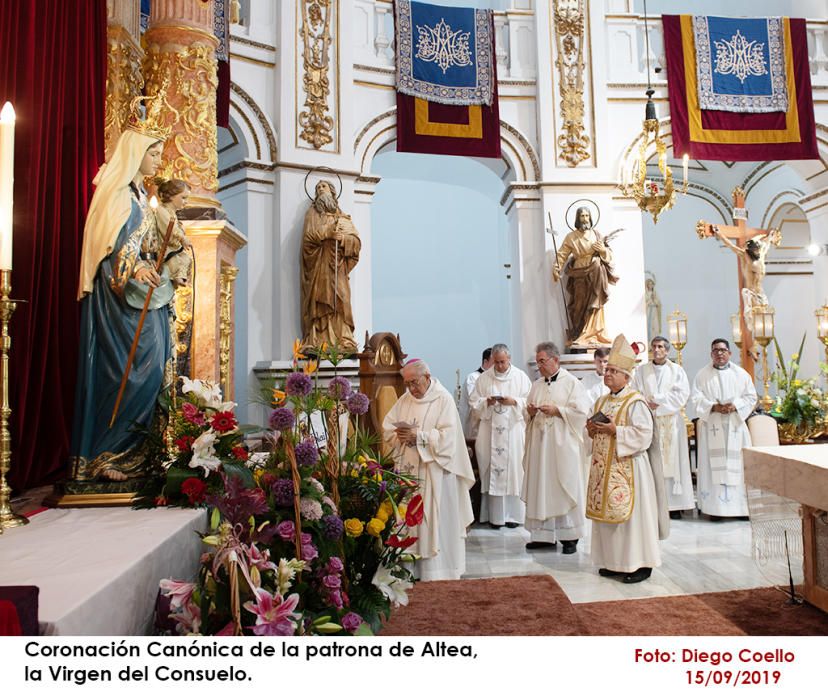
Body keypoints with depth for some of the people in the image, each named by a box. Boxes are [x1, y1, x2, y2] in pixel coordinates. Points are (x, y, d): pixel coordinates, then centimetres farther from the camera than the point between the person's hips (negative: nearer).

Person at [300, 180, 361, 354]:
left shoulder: (343, 217, 21)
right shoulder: (312, 213, 15)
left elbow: (356, 241, 8)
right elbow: (308, 236, -1)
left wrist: (341, 237, -10)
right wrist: (328, 232, -10)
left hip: (338, 268, 2)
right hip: (319, 267, -2)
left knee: (340, 303, -8)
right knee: (319, 303, -11)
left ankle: (344, 343, -13)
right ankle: (315, 344, -16)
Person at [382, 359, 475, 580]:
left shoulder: (443, 400, -7)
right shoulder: (404, 400, 11)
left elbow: (446, 437, -16)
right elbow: (387, 428, 9)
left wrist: (417, 436, -21)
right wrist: (400, 435, -11)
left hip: (434, 473, -5)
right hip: (408, 471, 6)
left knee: (436, 524, 0)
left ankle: (437, 573, 9)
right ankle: (411, 570, 16)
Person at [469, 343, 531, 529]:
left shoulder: (521, 377, 4)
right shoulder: (484, 378, 7)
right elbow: (473, 402, 6)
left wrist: (514, 401, -14)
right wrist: (486, 402, -12)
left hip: (514, 431, -1)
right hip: (490, 432, 1)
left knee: (514, 470, 0)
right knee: (492, 471, 0)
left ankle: (513, 514, 10)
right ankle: (495, 515, 7)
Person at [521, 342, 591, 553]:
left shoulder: (571, 383, -2)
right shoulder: (537, 385, 15)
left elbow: (582, 410, -9)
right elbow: (528, 410, 20)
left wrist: (557, 410, -15)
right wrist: (530, 412, -1)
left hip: (562, 445, -5)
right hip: (540, 444, 6)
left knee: (564, 487, -2)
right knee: (540, 488, 5)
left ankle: (569, 537, 7)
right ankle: (544, 535, 14)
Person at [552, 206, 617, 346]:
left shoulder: (596, 235, 13)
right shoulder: (571, 237, 6)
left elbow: (609, 255, 14)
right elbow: (562, 254, -2)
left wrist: (603, 249, -8)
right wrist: (556, 269, -15)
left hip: (596, 275, 2)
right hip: (580, 275, -2)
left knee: (594, 305, -4)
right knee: (580, 305, -6)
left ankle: (589, 335, 0)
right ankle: (578, 336, -4)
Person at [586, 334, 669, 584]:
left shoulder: (635, 402, -11)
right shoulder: (601, 401, 13)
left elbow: (643, 434, -18)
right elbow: (595, 430, 20)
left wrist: (615, 430, -22)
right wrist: (591, 428, -1)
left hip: (627, 467, -8)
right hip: (604, 467, 8)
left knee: (630, 513, -2)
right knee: (607, 512, 11)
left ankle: (639, 564, 11)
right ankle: (613, 561, 23)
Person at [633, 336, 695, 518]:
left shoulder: (677, 370, 8)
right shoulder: (641, 371, 11)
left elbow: (682, 394, -3)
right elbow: (635, 394, 3)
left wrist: (659, 401, -9)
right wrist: (649, 404, -13)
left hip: (671, 422, 0)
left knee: (672, 459, -2)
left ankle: (674, 504, 2)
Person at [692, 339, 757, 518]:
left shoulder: (741, 374, 8)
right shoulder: (702, 374, 4)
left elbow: (751, 397, 5)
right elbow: (697, 398, -1)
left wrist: (735, 406, -12)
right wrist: (713, 407, -17)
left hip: (735, 424, 2)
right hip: (712, 425, -1)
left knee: (738, 464, 1)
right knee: (713, 465, -3)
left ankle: (741, 506, 7)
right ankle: (715, 507, 0)